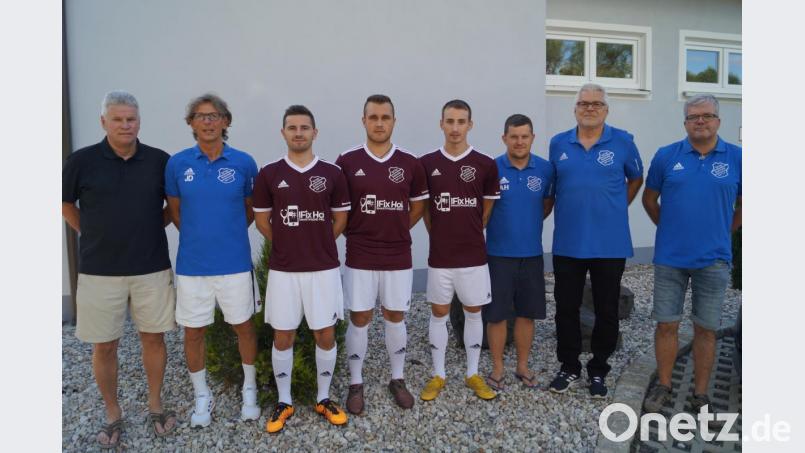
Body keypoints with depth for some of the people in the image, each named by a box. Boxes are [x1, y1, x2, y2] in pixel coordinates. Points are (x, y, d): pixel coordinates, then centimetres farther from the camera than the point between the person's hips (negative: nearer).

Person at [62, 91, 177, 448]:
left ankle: (155, 405, 29)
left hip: (152, 269, 1)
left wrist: (151, 230, 6)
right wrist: (94, 236, 7)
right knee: (104, 345, 8)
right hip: (99, 272, -1)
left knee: (153, 338, 10)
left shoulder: (159, 160, -1)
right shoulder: (82, 160, -4)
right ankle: (113, 414, 28)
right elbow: (65, 204, 10)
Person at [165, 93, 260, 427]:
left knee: (243, 326, 12)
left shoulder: (243, 162, -5)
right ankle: (202, 397, 33)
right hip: (191, 263, 1)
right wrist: (199, 236, 12)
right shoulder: (177, 163, -2)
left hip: (234, 262, -1)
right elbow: (175, 212, 10)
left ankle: (249, 390, 34)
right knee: (193, 332, 11)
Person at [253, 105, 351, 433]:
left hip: (324, 268, 0)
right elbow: (261, 219, 7)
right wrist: (289, 245, 9)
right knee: (283, 336, 9)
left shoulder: (332, 174, 0)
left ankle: (324, 398, 27)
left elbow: (341, 218, 8)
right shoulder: (268, 174, 0)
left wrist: (318, 245, 9)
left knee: (326, 335, 8)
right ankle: (283, 402, 27)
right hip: (283, 269, 0)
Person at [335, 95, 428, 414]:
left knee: (395, 317, 12)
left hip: (399, 258, 2)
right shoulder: (346, 162, -3)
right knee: (359, 319, 7)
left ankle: (397, 379, 29)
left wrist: (395, 231, 7)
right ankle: (356, 384, 23)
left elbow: (418, 206, 12)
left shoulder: (410, 164, 1)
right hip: (359, 258, -1)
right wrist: (355, 233, 1)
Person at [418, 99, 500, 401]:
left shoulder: (486, 165, -2)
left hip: (474, 255, 0)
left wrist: (468, 235, 9)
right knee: (439, 313, 9)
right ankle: (438, 375, 24)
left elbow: (487, 209, 6)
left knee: (473, 312, 11)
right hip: (439, 256, 0)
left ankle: (473, 374, 26)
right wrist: (441, 236, 9)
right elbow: (423, 208, 8)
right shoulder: (426, 164, -1)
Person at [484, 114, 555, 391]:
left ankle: (523, 366, 29)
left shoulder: (545, 169, 0)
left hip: (532, 254, 3)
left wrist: (529, 224, 9)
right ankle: (497, 369, 22)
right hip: (498, 254, -2)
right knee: (497, 315, 5)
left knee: (527, 314, 12)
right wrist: (502, 227, 2)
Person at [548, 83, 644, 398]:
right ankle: (569, 367, 27)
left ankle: (598, 371, 27)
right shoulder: (558, 144, 3)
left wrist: (616, 208, 4)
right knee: (566, 308, 9)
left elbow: (636, 179, 13)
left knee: (606, 311, 9)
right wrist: (569, 212, 7)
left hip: (610, 244, -1)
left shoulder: (623, 142, -1)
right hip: (567, 243, 2)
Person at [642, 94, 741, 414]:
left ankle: (701, 394, 24)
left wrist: (722, 233, 11)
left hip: (713, 260, 0)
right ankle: (663, 386, 23)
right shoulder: (666, 156, 0)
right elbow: (649, 199, 11)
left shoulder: (737, 158, 0)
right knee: (666, 325, 6)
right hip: (669, 258, 0)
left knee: (706, 328, 9)